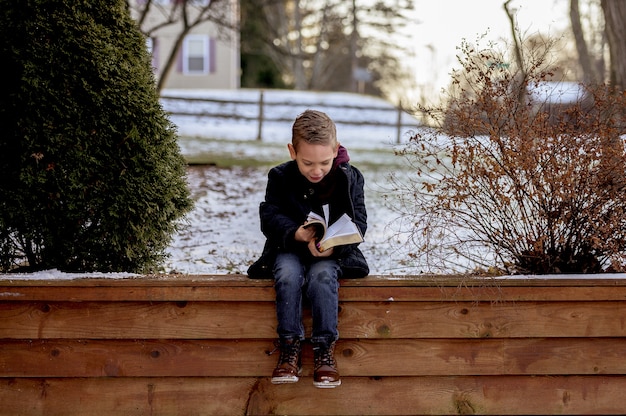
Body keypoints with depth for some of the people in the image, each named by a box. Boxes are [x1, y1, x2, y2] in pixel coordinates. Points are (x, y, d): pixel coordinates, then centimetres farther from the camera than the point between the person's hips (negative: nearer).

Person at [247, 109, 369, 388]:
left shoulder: (349, 179, -4)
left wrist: (333, 247, -28)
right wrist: (296, 233, -29)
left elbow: (358, 223, -7)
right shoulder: (280, 177, -3)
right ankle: (289, 348, -28)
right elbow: (270, 216, -8)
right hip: (290, 249, 1)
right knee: (288, 274, -32)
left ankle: (324, 350, -27)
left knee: (322, 275, -33)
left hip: (333, 253, 0)